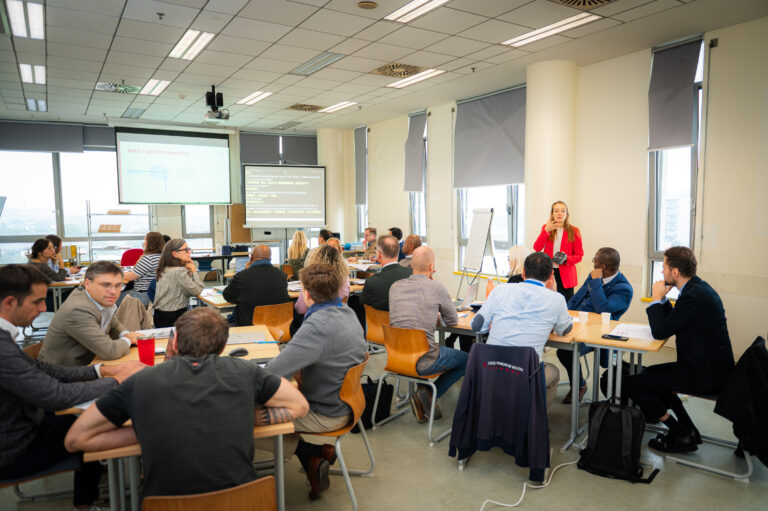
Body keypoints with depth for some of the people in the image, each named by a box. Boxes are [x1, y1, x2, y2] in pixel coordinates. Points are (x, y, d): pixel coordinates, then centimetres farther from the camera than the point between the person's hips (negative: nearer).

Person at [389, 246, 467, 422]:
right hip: (423, 361, -6)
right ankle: (429, 394, 3)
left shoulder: (395, 287, 4)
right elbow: (453, 321, 3)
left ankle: (424, 395, 21)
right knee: (466, 360, 16)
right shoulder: (436, 287, -10)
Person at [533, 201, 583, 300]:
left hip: (565, 274, -1)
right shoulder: (546, 228, 8)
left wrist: (566, 259, -17)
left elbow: (579, 255, 3)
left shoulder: (574, 231, 2)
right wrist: (546, 230, -13)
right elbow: (537, 248, -5)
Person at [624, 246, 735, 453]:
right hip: (709, 366, 11)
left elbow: (660, 331, -19)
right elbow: (672, 323, 18)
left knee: (632, 384, -12)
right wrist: (662, 300, 6)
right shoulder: (699, 287, 10)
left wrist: (657, 299, -8)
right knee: (651, 374, 27)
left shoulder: (693, 295, -23)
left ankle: (681, 436, 2)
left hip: (705, 374, -11)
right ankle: (688, 429, 26)